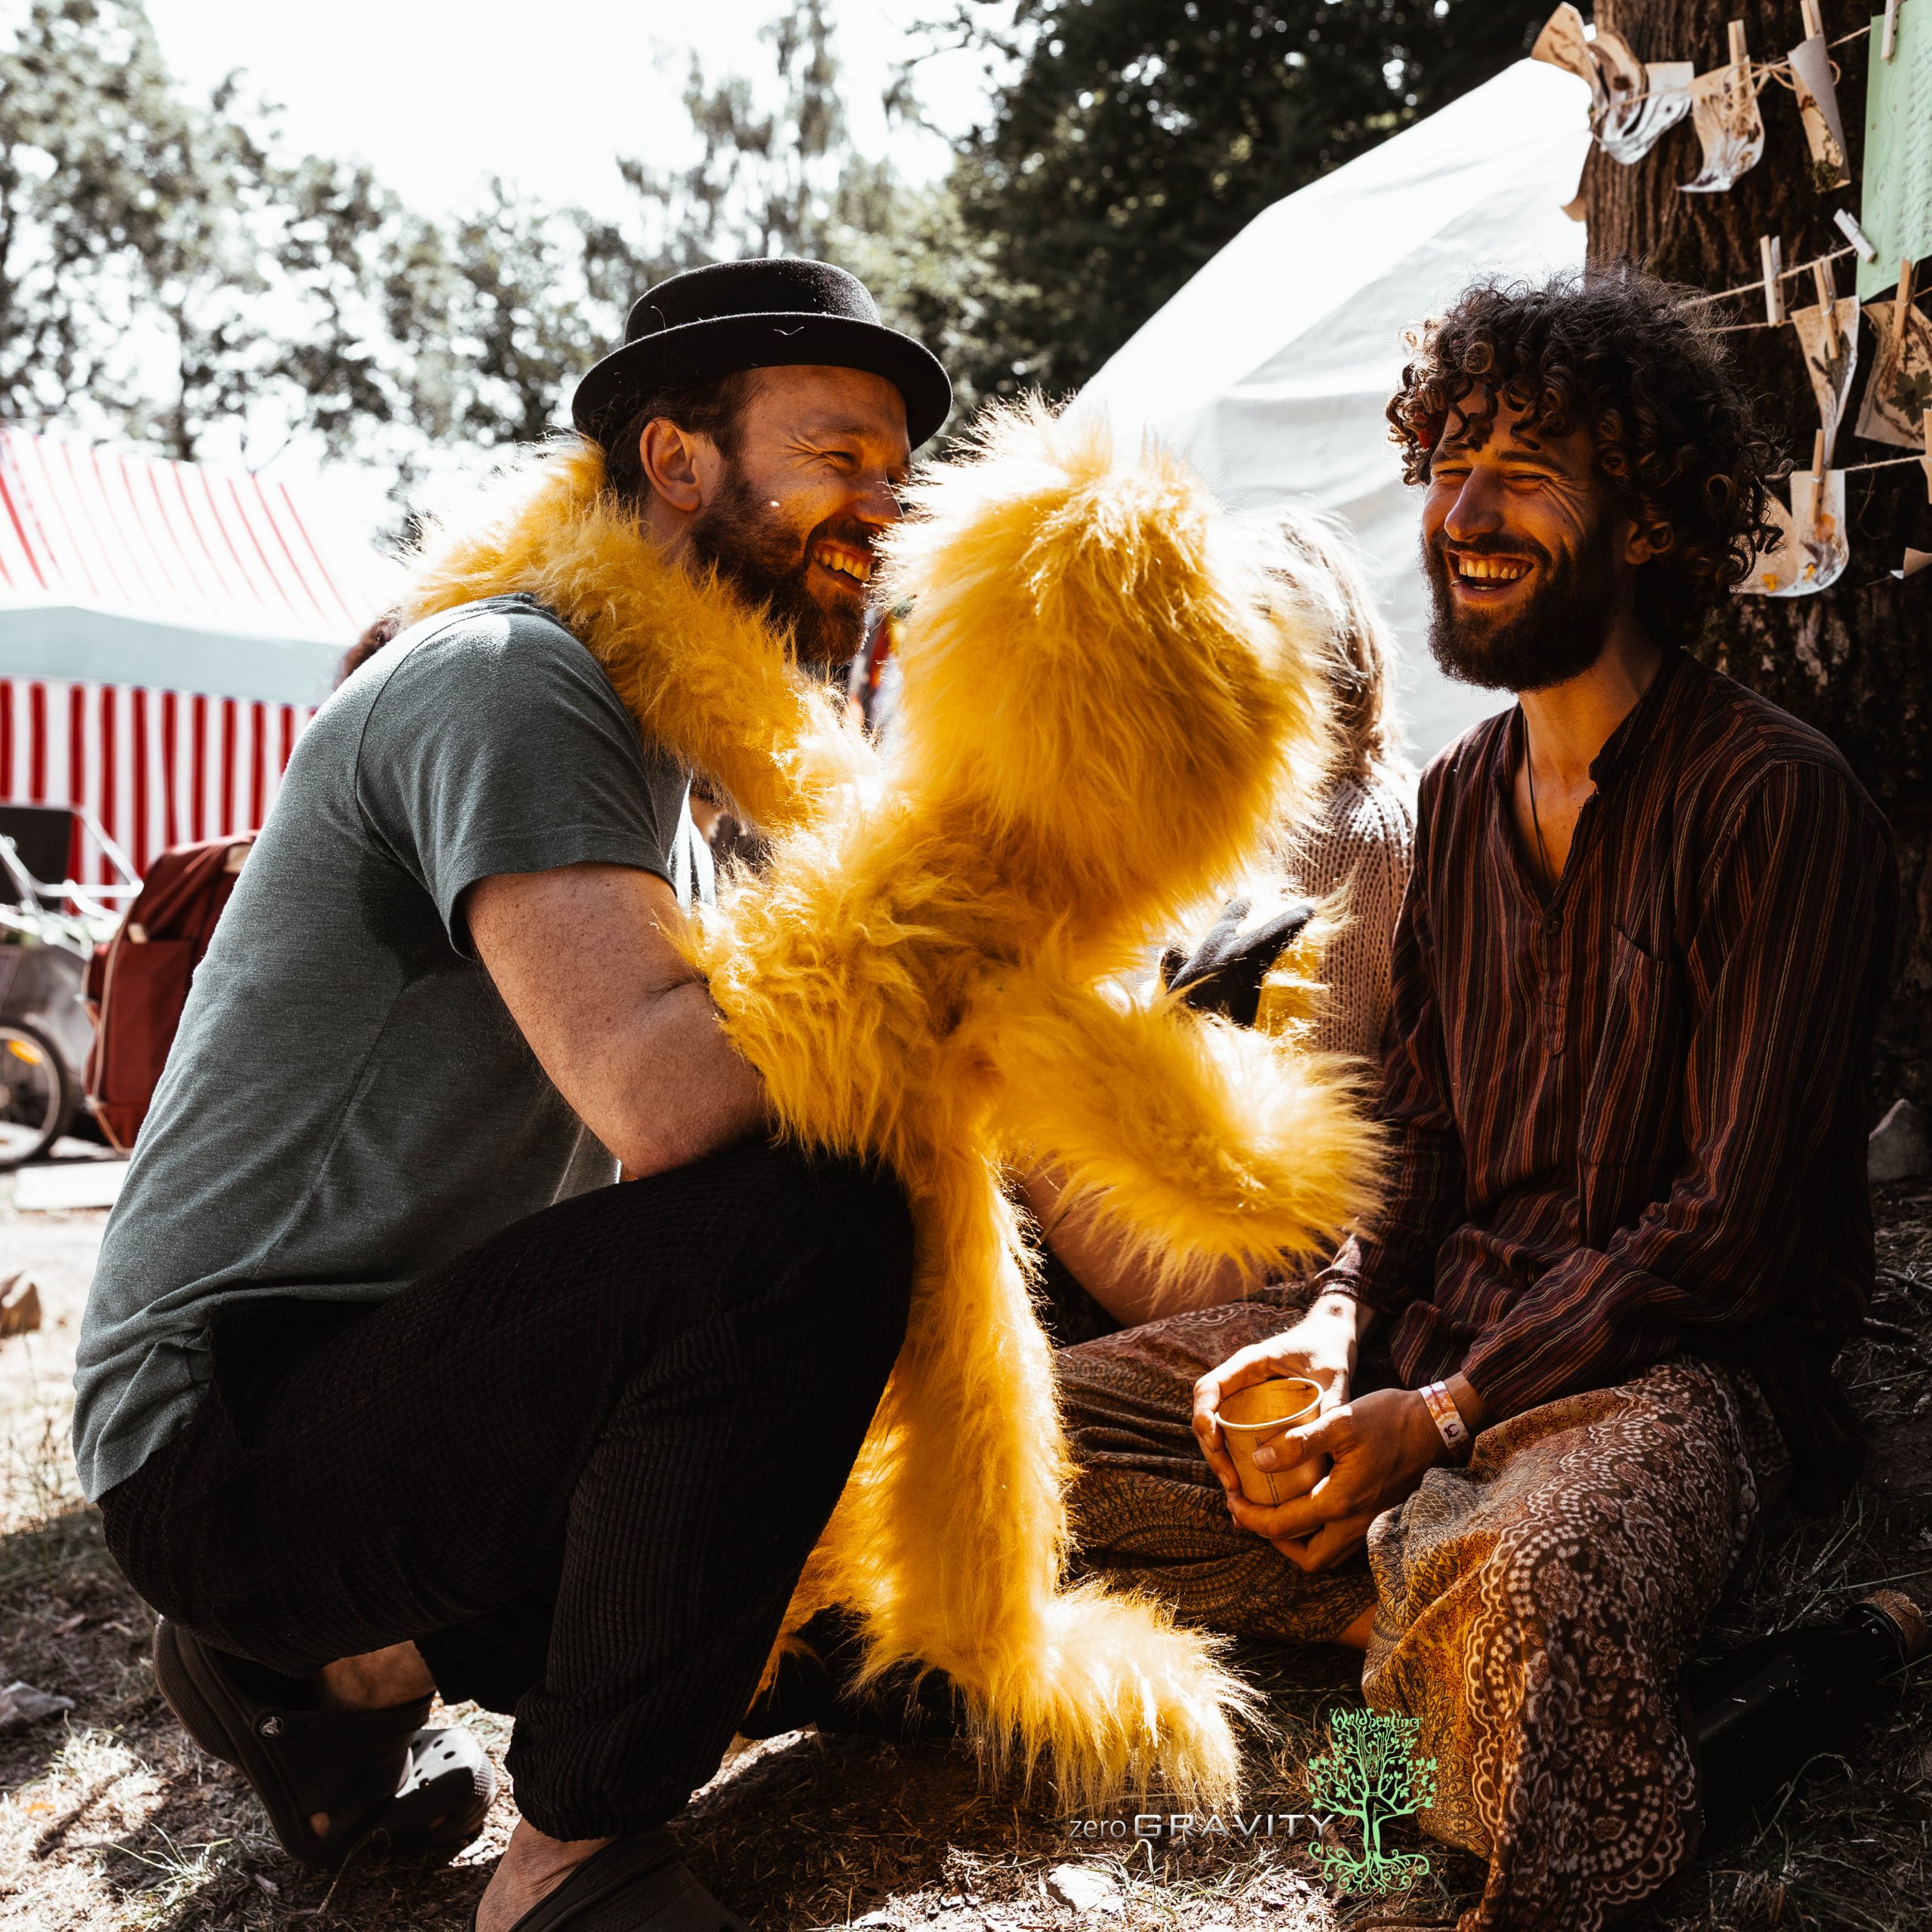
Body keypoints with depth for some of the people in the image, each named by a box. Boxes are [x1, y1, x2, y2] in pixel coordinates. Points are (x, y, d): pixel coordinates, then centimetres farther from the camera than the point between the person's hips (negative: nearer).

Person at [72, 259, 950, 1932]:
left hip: (405, 1382, 10)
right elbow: (660, 1093, -31)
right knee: (811, 1222, -29)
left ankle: (347, 1659, 15)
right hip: (233, 1429, -10)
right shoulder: (508, 683, -15)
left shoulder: (656, 753, 16)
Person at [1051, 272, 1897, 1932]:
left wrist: (1443, 1416, -17)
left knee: (1519, 1579, -44)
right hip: (1435, 1322, 8)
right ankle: (1451, 1619, -15)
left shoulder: (1777, 801, -11)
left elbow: (1731, 1229, -14)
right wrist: (1335, 1326, -3)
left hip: (1673, 1358, -8)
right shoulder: (1464, 796, 13)